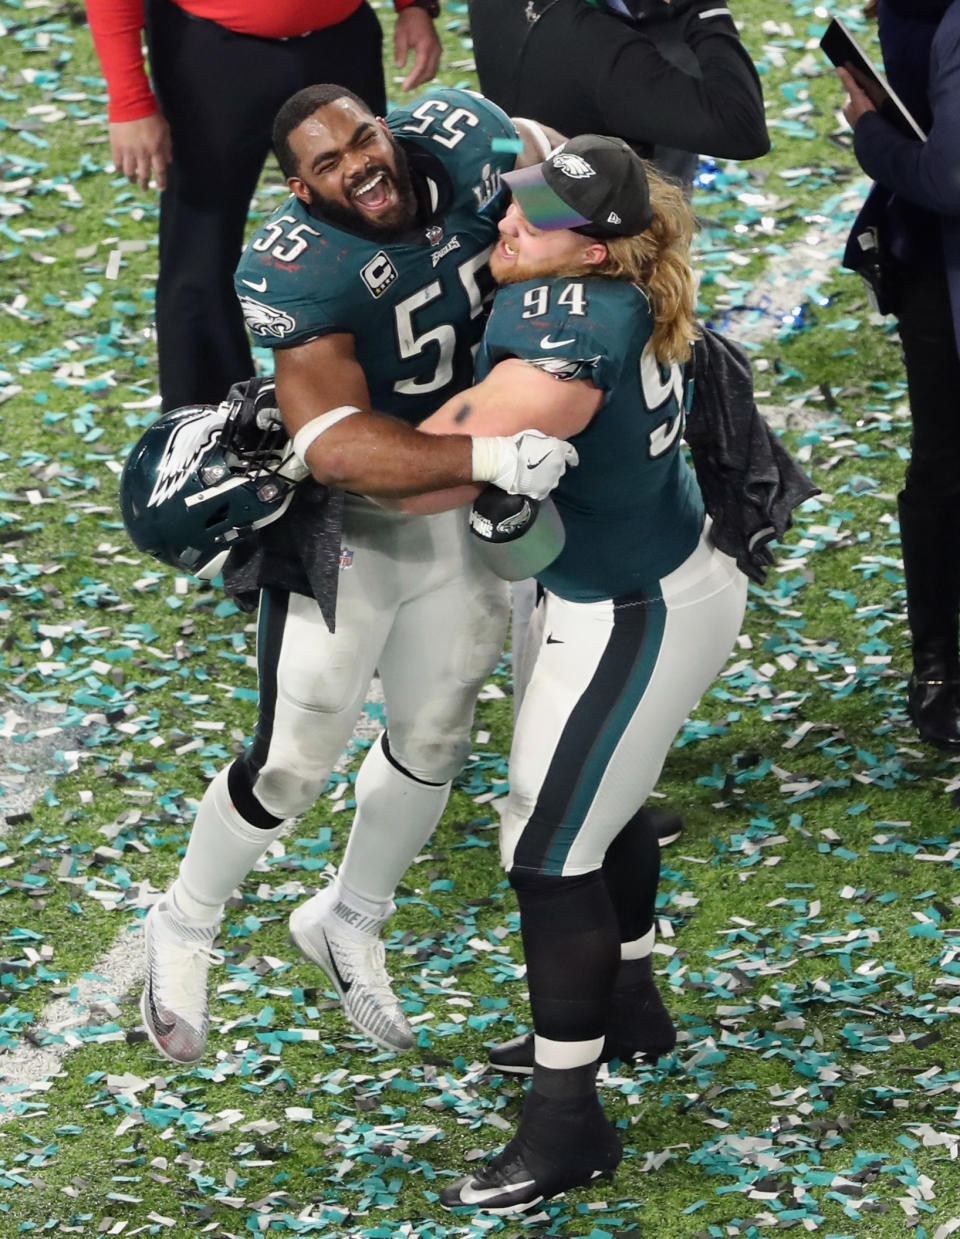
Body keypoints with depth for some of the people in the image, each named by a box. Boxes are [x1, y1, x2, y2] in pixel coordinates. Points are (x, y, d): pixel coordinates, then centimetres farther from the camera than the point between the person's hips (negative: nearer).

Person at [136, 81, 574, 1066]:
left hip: (466, 510, 6)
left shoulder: (454, 144, -17)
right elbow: (336, 446, -41)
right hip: (348, 521, -6)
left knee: (431, 743, 18)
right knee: (294, 764, 2)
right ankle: (184, 927, 30)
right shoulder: (296, 273, -32)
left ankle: (347, 925, 44)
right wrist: (484, 457, -50)